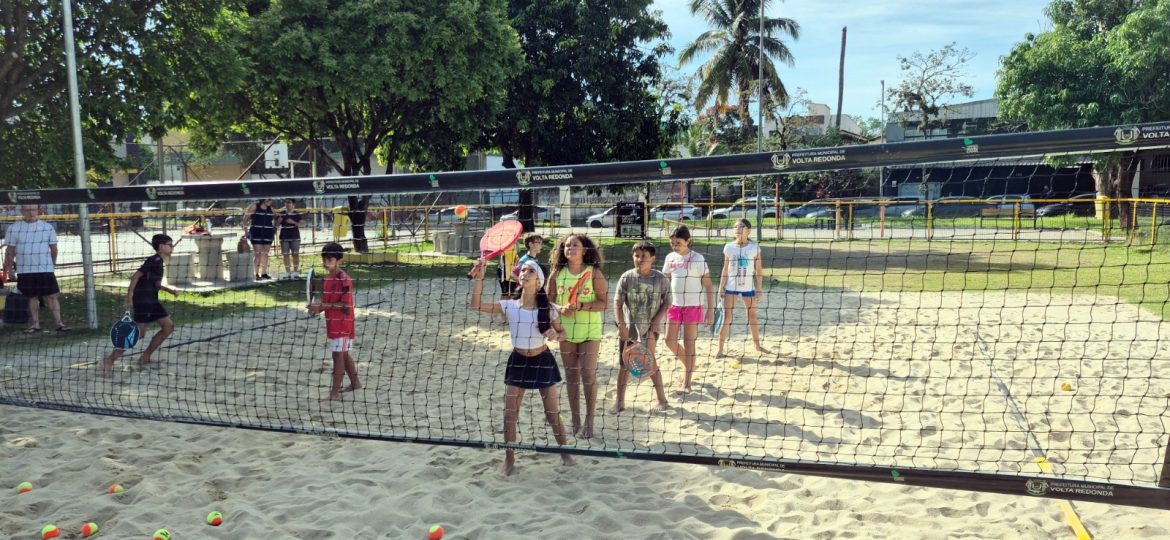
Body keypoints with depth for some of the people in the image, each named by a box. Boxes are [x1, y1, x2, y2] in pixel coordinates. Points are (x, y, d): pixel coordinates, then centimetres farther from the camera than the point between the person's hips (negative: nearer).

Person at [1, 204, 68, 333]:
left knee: (51, 296, -3)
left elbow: (53, 248, 9)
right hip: (24, 270, 1)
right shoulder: (14, 228, 3)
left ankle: (58, 322, -2)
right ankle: (35, 324, 16)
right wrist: (9, 268, 5)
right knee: (32, 297, 8)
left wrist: (53, 265, 10)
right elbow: (10, 250, 6)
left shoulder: (48, 228, 2)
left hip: (45, 269, -1)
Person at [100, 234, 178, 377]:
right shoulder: (155, 261, -14)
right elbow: (136, 276, -21)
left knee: (169, 326, 9)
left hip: (151, 301, 10)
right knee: (139, 332, -12)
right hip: (142, 300, -10)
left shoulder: (158, 262, 15)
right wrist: (129, 297, -24)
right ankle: (110, 360, -6)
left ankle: (145, 357, 14)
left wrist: (169, 290, 16)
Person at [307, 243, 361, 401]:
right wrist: (318, 307, -4)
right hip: (332, 322, 9)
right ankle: (355, 383, 33)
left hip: (342, 323, -9)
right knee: (343, 354, 18)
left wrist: (322, 306, -23)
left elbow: (345, 305, -21)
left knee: (338, 355, -5)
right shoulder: (327, 277, 8)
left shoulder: (344, 279, -18)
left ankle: (335, 392, 0)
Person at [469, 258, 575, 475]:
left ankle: (565, 453, 30)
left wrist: (555, 334, -21)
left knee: (552, 413, 9)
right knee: (510, 413, 2)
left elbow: (562, 332, 2)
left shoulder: (547, 308, -10)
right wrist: (478, 278, -26)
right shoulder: (509, 306, -9)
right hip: (518, 362, 1)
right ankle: (509, 459, 20)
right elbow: (477, 305, -17)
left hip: (543, 361, -1)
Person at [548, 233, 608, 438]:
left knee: (588, 374, -5)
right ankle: (576, 421, 21)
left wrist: (581, 306, -21)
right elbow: (548, 301, 5)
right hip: (566, 331, 3)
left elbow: (604, 303, -9)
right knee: (571, 376, 9)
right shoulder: (557, 273, 1)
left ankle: (589, 421, 10)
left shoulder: (594, 272, -7)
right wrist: (560, 309, -15)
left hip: (590, 331, -3)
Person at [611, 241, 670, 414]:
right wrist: (621, 325, -16)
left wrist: (656, 320, -10)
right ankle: (620, 401, 21)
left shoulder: (661, 279, -7)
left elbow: (667, 303, 0)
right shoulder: (626, 277, -7)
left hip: (650, 329, -1)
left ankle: (662, 400, 20)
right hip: (628, 328, 2)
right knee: (625, 365, 9)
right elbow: (618, 303, -7)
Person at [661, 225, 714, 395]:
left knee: (689, 343, 1)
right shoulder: (670, 258, 3)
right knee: (670, 341, 6)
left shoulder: (697, 259, -11)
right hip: (674, 305, 5)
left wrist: (711, 310, -11)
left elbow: (708, 286, -8)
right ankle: (689, 366, 31)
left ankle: (686, 383, 9)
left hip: (692, 306, -5)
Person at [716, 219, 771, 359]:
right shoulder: (728, 247, -2)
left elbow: (759, 270, -2)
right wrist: (721, 288, 1)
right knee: (727, 317, -3)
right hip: (731, 287, 0)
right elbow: (725, 269, 4)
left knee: (752, 316, 14)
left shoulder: (754, 247, -5)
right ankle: (720, 349, 3)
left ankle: (757, 345, 32)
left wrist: (759, 290, -4)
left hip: (748, 287, 0)